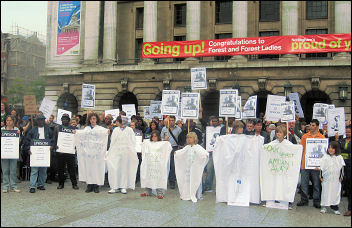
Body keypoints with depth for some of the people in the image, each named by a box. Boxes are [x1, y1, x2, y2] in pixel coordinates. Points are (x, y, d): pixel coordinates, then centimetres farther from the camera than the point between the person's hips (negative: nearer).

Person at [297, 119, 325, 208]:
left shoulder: (322, 137, 2)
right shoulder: (305, 136, 6)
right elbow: (301, 150, 9)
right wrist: (300, 162, 3)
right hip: (305, 164, 1)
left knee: (316, 184, 6)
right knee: (304, 183, 4)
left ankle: (316, 201, 18)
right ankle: (304, 200, 15)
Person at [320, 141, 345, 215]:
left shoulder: (339, 158, 2)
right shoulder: (325, 157, 0)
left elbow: (342, 168, 6)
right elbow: (322, 167, 1)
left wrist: (341, 177, 4)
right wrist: (321, 176, -1)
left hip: (336, 180, 1)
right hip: (326, 180, -1)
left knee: (336, 193, 5)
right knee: (326, 193, 4)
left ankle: (335, 207, 15)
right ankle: (324, 207, 15)